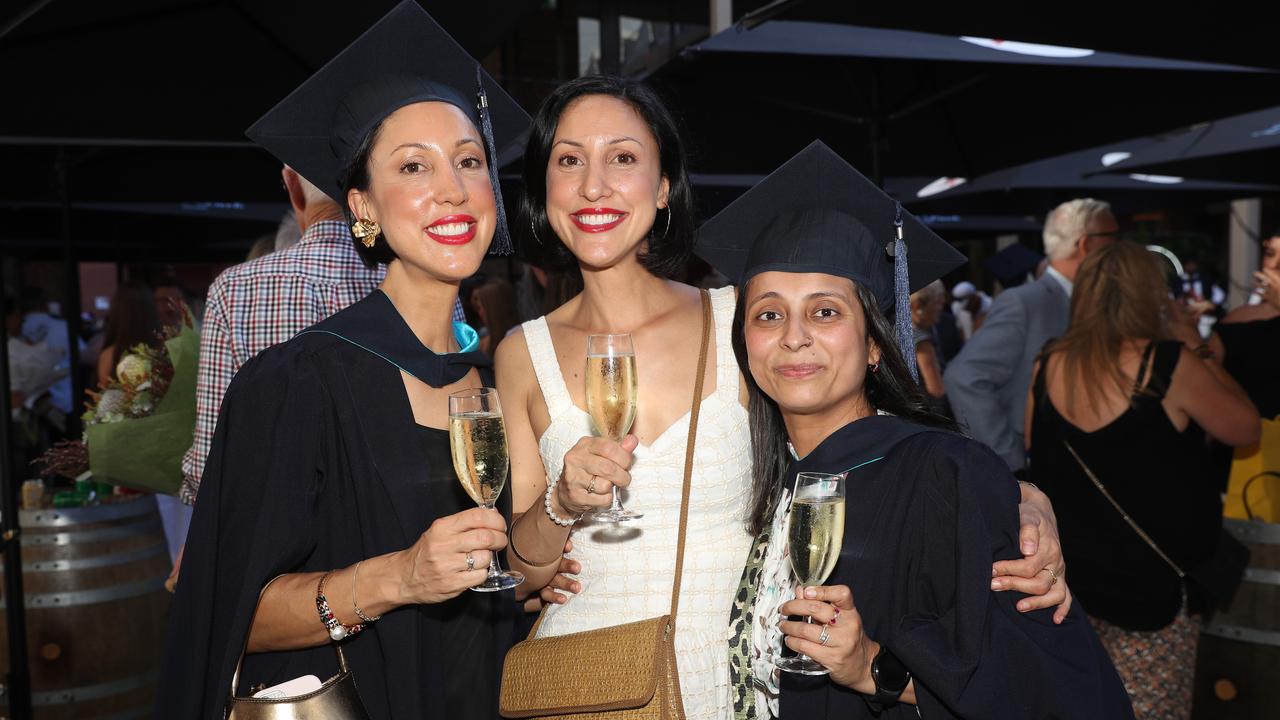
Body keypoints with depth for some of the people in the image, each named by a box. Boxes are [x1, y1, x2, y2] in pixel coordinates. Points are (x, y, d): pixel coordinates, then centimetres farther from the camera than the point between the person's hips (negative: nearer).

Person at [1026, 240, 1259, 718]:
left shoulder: (1049, 365, -5)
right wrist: (1194, 347, 2)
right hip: (1153, 581, -4)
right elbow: (1246, 429, -4)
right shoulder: (1168, 364, -19)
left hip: (1069, 570, 5)